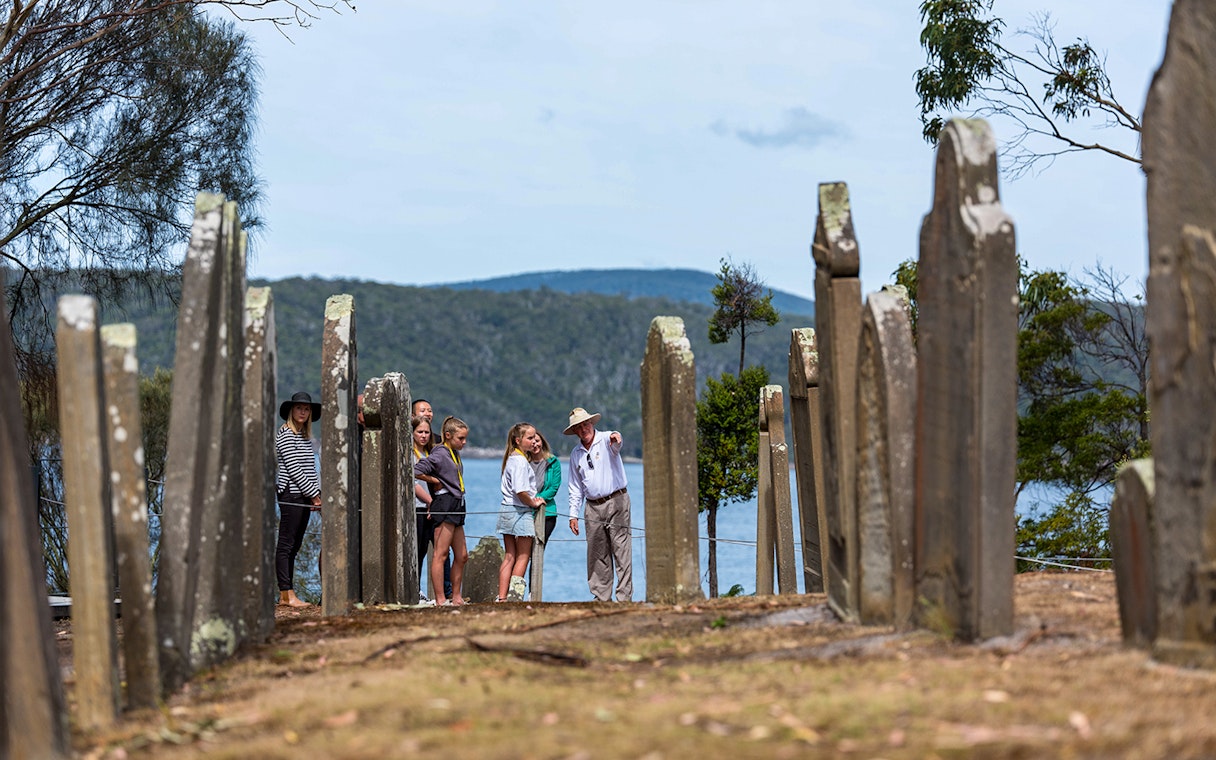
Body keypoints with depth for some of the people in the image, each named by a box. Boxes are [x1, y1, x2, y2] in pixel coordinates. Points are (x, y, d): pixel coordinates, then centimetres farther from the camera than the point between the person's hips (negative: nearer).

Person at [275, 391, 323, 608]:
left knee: (294, 545, 8)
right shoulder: (285, 435, -7)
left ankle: (287, 594, 10)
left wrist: (317, 493, 4)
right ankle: (287, 594, -8)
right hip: (291, 494, -8)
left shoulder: (306, 437, 18)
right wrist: (314, 494, -10)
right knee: (286, 545, -6)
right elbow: (293, 468, -12)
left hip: (305, 496, 8)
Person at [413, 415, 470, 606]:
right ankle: (440, 600, -9)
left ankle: (455, 596, 21)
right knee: (440, 553, -8)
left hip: (456, 507, 10)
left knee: (462, 555, 12)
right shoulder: (440, 454, -7)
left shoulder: (455, 454, 18)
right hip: (445, 505, -10)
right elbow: (417, 470, -13)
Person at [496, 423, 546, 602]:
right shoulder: (520, 460, -17)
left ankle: (502, 597, 8)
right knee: (523, 557, 0)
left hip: (507, 510, 9)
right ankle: (515, 596, 0)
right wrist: (534, 503, -10)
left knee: (509, 557, 9)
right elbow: (520, 491, -25)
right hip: (520, 512, -9)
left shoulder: (511, 458, 14)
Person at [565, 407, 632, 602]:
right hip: (593, 507, 5)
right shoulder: (576, 454, 15)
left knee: (622, 551, -8)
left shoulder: (606, 440, -1)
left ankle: (624, 597, -9)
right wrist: (573, 515, 12)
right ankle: (602, 598, 8)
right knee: (597, 555, 4)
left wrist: (615, 438, -52)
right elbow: (575, 487, 20)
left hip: (616, 501, -5)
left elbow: (616, 446, -27)